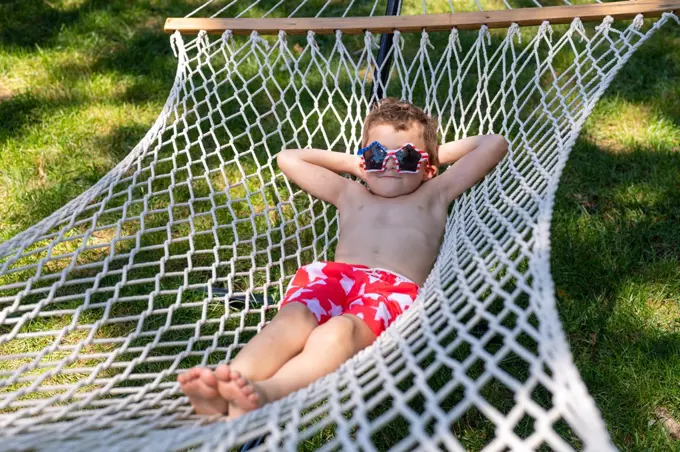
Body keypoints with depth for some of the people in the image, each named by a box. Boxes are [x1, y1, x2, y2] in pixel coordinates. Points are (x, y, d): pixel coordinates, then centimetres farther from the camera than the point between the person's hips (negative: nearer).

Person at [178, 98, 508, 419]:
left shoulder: (434, 195, 31)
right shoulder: (350, 195, 36)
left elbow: (494, 144, 34)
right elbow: (287, 158, 45)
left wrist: (439, 153, 40)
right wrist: (354, 162, 45)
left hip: (395, 288, -2)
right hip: (333, 275, 3)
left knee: (342, 329, -37)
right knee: (293, 316, -33)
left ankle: (265, 392, -62)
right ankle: (222, 389, -57)